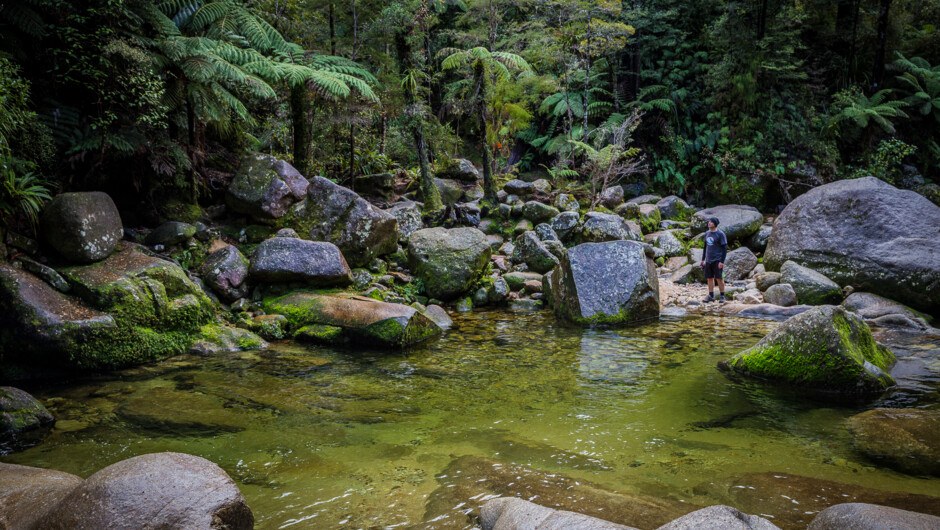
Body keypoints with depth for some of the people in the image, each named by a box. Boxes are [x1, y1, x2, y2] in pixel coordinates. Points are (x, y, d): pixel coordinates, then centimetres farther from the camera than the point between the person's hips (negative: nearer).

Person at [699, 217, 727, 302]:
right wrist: (703, 259, 19)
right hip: (708, 260, 6)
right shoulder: (707, 233, 12)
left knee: (719, 278, -5)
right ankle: (711, 296, 15)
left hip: (717, 260, -6)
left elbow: (725, 248, -9)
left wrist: (722, 261, -15)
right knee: (710, 278, 7)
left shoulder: (720, 234, -7)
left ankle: (722, 296, 4)